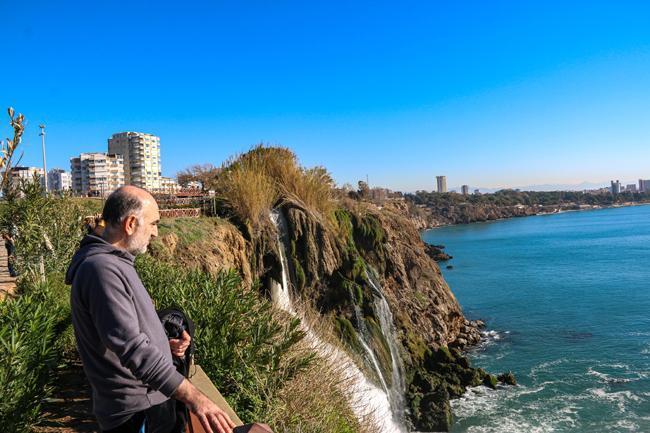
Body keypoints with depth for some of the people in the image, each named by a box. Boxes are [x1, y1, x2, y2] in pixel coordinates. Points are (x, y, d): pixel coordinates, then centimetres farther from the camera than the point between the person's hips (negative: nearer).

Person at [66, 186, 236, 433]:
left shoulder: (113, 263, 11)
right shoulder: (102, 269, -23)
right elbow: (131, 347, -31)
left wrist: (164, 345, 5)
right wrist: (192, 396, -34)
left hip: (151, 401, 10)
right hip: (137, 412, -10)